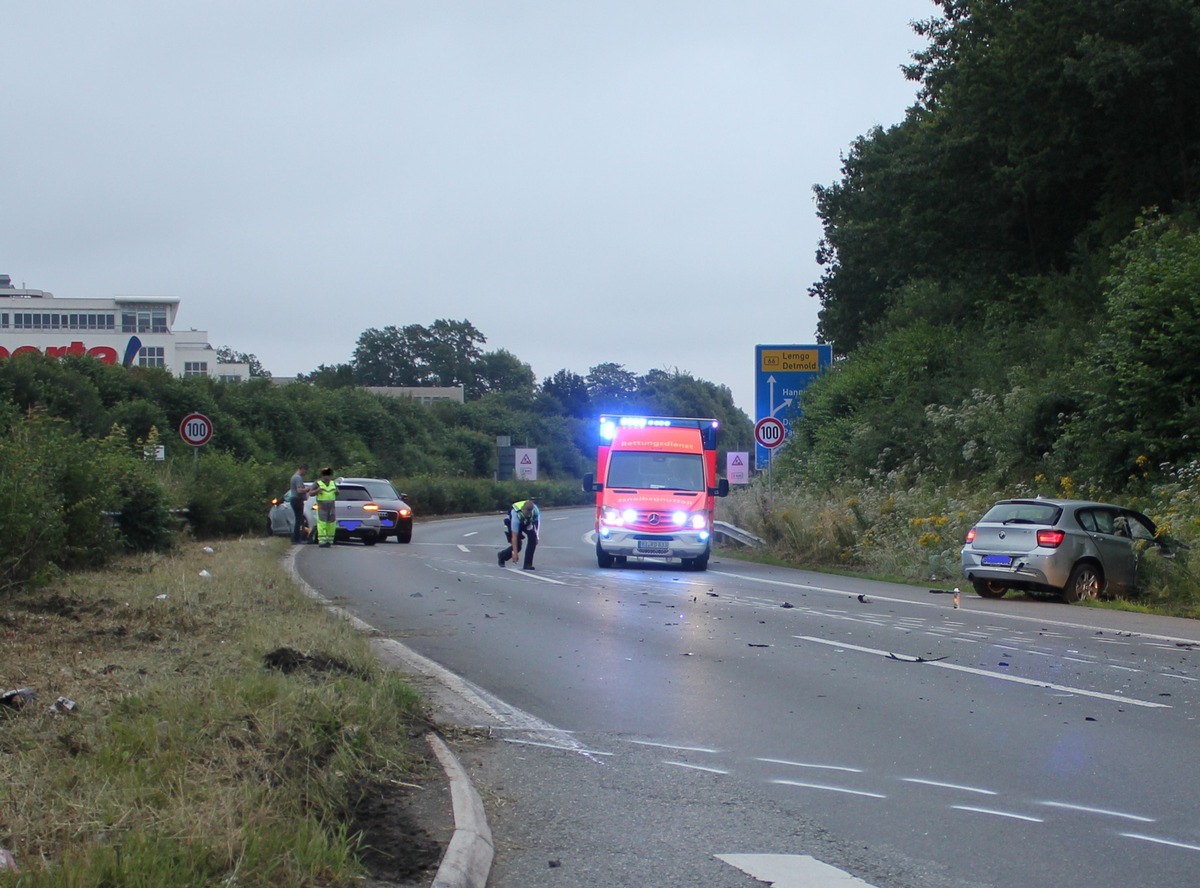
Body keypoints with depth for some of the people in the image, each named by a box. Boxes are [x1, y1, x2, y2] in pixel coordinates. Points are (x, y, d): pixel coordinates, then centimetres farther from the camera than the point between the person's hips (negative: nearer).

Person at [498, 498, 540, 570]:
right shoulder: (516, 514, -42)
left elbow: (536, 523, -4)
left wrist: (536, 536, -2)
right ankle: (502, 555, 22)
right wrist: (515, 553, -39)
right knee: (517, 545, -12)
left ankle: (527, 564, -12)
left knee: (533, 538, -20)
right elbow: (514, 536, -39)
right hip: (512, 523, -4)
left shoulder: (535, 510, -31)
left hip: (527, 523, 4)